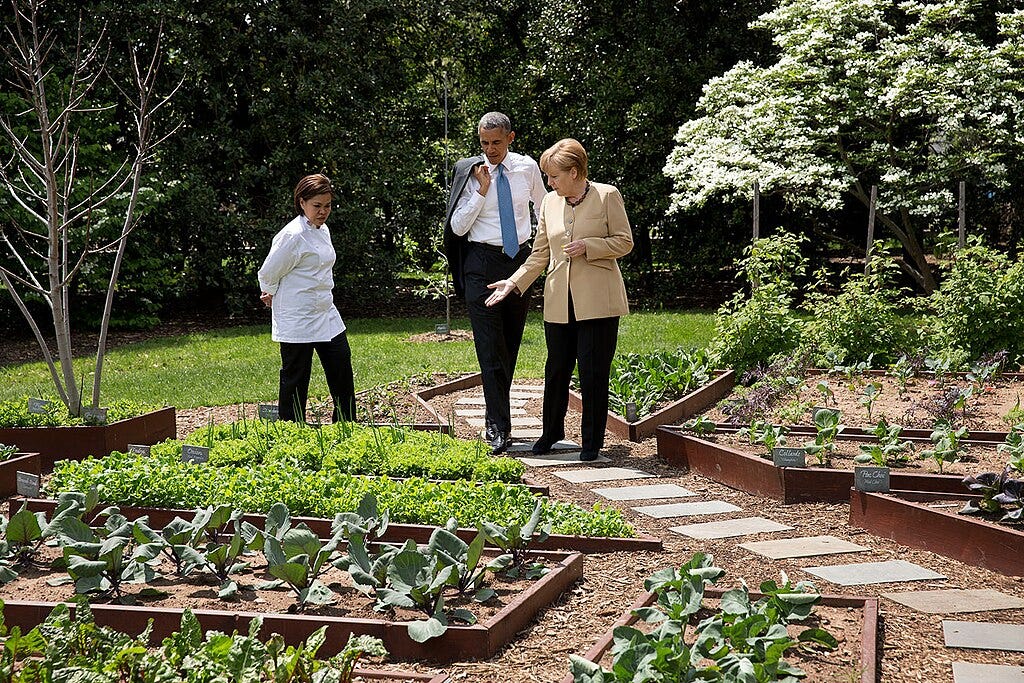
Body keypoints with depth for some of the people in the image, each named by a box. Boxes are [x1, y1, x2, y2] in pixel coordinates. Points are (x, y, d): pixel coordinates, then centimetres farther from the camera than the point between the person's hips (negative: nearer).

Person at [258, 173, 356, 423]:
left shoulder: (323, 231, 11)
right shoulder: (293, 235, -18)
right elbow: (268, 274, -12)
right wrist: (272, 295, 8)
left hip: (326, 315, 9)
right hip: (298, 320, -9)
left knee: (342, 370, 11)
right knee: (294, 380, -1)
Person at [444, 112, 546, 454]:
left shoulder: (528, 168, 3)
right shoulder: (470, 173, -4)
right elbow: (458, 227, -6)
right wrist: (482, 191, -15)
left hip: (520, 259, 3)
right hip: (482, 262, -3)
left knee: (510, 345, 11)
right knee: (490, 349, -9)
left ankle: (496, 419, 22)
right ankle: (498, 428, -10)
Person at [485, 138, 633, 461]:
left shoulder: (607, 196, -3)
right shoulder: (550, 202, 11)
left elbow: (624, 241, -1)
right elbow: (540, 253, 15)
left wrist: (588, 246, -15)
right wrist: (514, 282, 6)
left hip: (597, 301, -4)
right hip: (559, 301, 4)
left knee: (593, 372, -2)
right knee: (556, 370, 10)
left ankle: (592, 442, 10)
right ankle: (551, 432, 29)